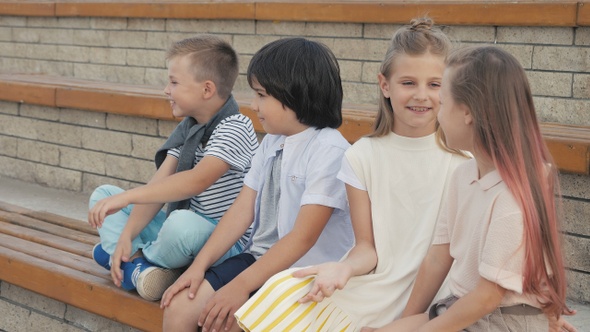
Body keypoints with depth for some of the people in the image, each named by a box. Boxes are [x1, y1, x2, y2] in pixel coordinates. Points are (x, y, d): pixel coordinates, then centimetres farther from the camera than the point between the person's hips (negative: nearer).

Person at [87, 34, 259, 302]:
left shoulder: (234, 129, -18)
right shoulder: (186, 129, 9)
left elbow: (197, 181, -34)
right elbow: (158, 185, 1)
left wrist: (127, 197, -38)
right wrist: (127, 235, -12)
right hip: (185, 230, 9)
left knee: (181, 223, -41)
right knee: (102, 195, 7)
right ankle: (138, 264, -18)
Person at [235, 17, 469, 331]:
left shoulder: (463, 160, -3)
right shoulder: (363, 156, 3)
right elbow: (367, 247, 5)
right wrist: (345, 268, -18)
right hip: (374, 284, 2)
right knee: (283, 293, -25)